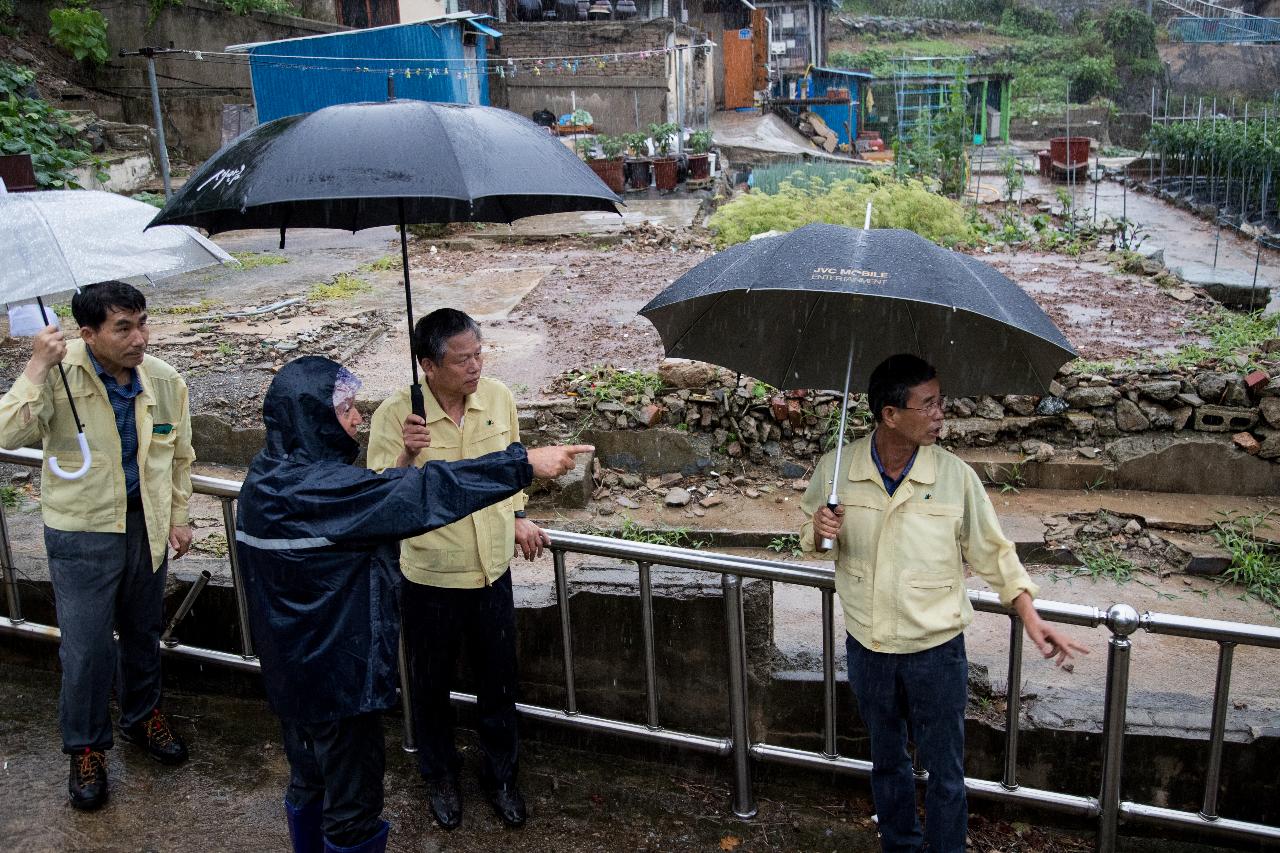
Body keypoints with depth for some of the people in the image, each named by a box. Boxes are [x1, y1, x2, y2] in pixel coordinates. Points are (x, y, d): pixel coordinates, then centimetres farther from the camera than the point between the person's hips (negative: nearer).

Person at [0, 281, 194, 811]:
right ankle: (86, 747, 23)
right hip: (81, 533, -4)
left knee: (144, 632, 20)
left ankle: (141, 716, 44)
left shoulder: (165, 381, -6)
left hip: (145, 525, 4)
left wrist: (178, 518, 9)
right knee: (86, 647, 0)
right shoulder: (59, 376, -18)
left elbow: (180, 456, 8)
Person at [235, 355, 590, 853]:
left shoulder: (271, 476, 1)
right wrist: (524, 463, -31)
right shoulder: (315, 487, -28)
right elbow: (420, 494, -32)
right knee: (352, 800, 9)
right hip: (336, 672, -9)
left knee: (310, 782, 26)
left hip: (291, 668, 9)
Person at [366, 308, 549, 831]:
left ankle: (500, 775, 39)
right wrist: (405, 456, -35)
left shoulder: (498, 397, -6)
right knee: (431, 685, 17)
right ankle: (440, 776, 42)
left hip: (493, 571, 3)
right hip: (429, 579, -3)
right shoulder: (395, 415, -18)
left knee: (498, 682, 17)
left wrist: (518, 516, 13)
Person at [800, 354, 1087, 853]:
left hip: (936, 649, -2)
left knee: (945, 773, 11)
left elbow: (993, 553, -3)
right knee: (886, 762, 23)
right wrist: (818, 529, -19)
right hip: (867, 646, 2)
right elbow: (808, 533, 5)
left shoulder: (955, 476, -15)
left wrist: (1032, 620, -9)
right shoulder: (835, 469, -13)